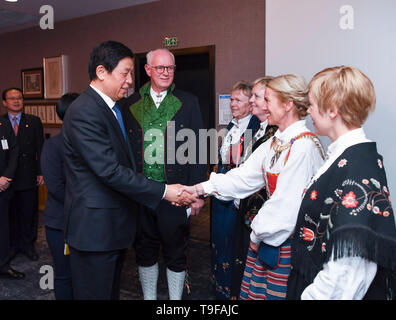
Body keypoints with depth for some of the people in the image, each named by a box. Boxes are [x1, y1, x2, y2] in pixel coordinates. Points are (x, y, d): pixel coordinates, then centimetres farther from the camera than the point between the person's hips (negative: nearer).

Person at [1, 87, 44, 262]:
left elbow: (40, 149, 4)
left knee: (29, 213, 8)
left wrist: (41, 172, -2)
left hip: (29, 177, 0)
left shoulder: (34, 121, 5)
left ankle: (28, 244, 22)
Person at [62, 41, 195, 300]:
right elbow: (110, 171, -25)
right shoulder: (84, 113, -20)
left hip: (115, 224, 10)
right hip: (94, 227, -9)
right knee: (96, 293, 5)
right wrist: (163, 191, -22)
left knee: (112, 291, 21)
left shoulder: (114, 108, 12)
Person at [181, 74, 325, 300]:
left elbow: (288, 204, -21)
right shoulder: (275, 142, 9)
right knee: (254, 291, 14)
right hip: (268, 234, 8)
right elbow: (245, 175, 7)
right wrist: (198, 189, 1)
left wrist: (259, 233, -7)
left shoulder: (305, 146, -20)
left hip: (290, 238, -8)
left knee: (278, 293, 4)